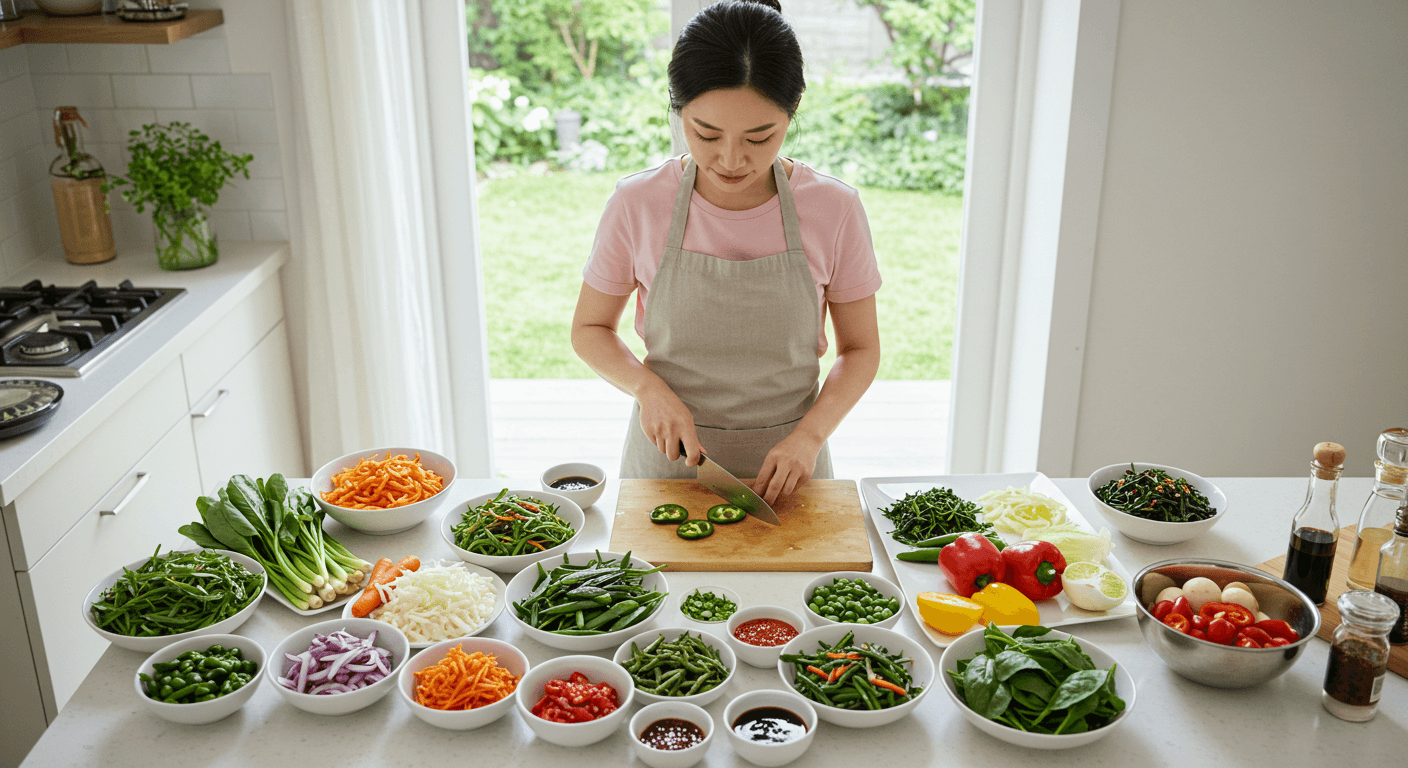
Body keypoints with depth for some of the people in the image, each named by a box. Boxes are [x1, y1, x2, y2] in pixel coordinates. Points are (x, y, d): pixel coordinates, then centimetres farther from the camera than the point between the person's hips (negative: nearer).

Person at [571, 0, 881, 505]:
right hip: (666, 458, 1)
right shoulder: (638, 203, -12)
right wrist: (648, 388, -18)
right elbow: (590, 329, 0)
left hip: (784, 468, 0)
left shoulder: (834, 209, -13)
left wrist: (809, 436, -18)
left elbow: (860, 348, -3)